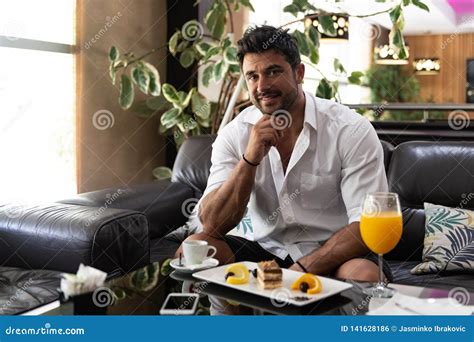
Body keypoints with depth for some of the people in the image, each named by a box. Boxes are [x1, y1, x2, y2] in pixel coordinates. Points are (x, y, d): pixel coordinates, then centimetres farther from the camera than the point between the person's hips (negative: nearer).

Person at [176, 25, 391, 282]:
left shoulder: (351, 130, -12)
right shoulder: (234, 135, -3)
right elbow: (212, 225, -11)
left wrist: (300, 271, -27)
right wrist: (250, 159, -24)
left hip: (332, 256, -3)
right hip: (268, 250, 3)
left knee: (364, 274, -36)